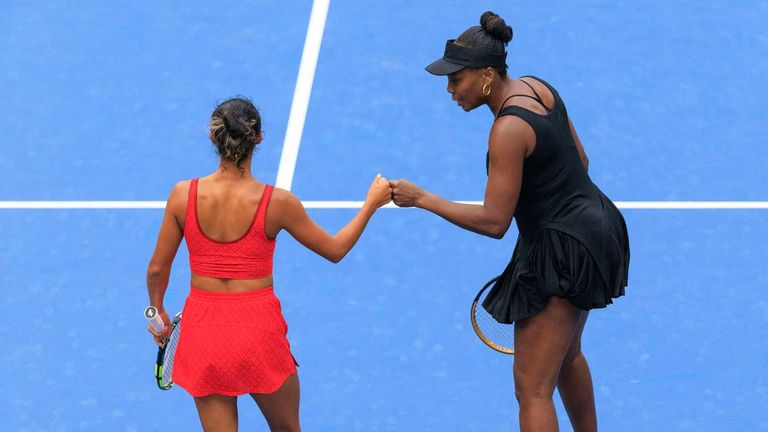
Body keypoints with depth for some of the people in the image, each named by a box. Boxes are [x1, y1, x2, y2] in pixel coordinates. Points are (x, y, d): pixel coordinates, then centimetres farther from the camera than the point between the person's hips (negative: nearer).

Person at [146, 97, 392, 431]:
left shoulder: (183, 195, -9)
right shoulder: (277, 202, -13)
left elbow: (157, 269, 0)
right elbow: (335, 250, 2)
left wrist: (158, 311, 19)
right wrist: (372, 204, 14)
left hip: (202, 329, 2)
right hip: (258, 326, -2)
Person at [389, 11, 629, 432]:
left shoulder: (508, 130, -25)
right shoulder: (537, 87, 1)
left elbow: (494, 222, -23)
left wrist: (423, 199, -17)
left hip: (561, 253, -10)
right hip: (594, 226, 10)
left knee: (532, 388, -6)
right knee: (566, 355, 31)